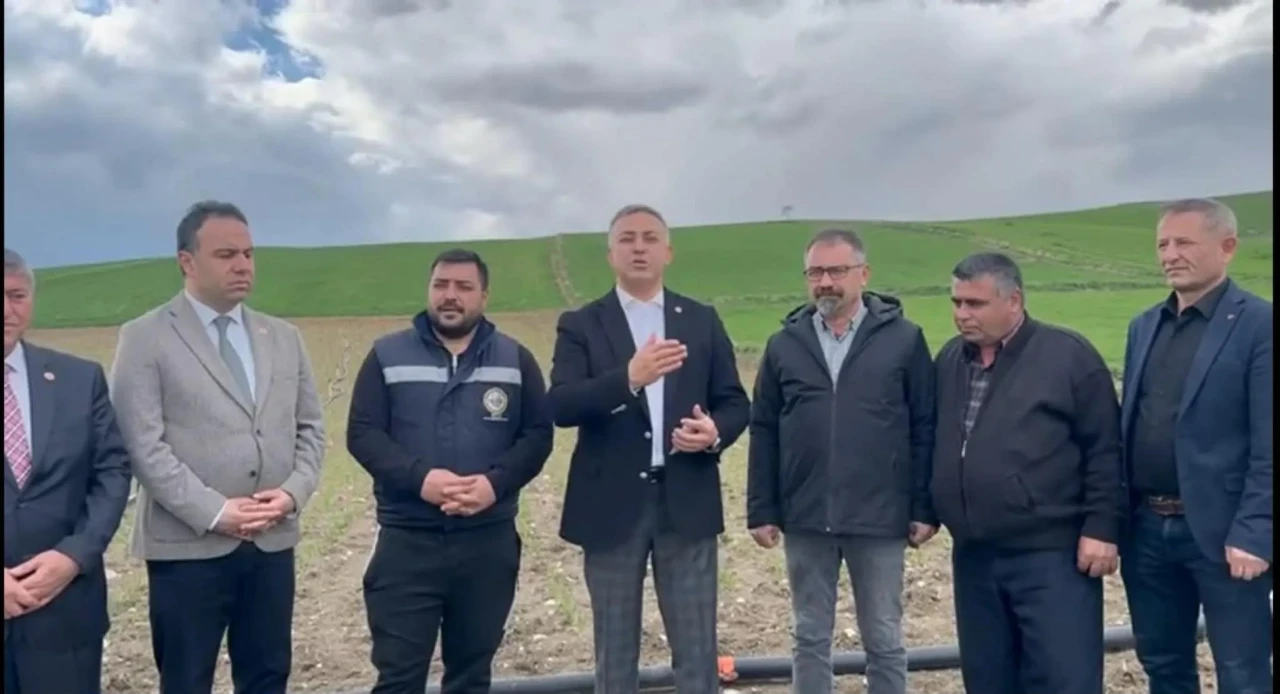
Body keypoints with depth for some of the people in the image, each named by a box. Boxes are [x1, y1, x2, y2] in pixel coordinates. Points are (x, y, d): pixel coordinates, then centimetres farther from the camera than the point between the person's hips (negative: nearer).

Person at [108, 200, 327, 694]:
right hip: (188, 546, -4)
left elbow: (310, 427, 11)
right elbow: (142, 444, -10)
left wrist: (294, 491, -6)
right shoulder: (145, 338, -3)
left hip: (273, 543, 4)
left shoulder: (284, 337, 11)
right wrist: (212, 512, -16)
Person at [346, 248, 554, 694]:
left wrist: (496, 482, -16)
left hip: (489, 542, 2)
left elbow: (538, 434, 3)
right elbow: (362, 433, -2)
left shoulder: (515, 359, 7)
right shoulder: (387, 356, 4)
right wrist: (418, 477, -19)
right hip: (406, 541, -1)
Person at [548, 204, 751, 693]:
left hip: (687, 502, 1)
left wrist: (716, 432, -15)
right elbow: (560, 407, -14)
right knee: (615, 651, 13)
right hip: (611, 504, -1)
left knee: (698, 650, 9)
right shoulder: (580, 325, 1)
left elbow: (735, 402, 8)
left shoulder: (703, 321, 8)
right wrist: (629, 377, -29)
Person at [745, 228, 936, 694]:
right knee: (810, 638, 14)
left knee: (884, 641, 12)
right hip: (805, 520, 2)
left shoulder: (904, 339, -2)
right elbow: (763, 433, 5)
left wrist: (924, 509, -5)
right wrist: (761, 511, 2)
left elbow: (925, 428, -1)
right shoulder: (784, 345, 5)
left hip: (880, 519, -2)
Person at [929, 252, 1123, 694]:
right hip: (973, 557, 6)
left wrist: (1101, 528, -11)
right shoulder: (950, 360, 10)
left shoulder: (1068, 356, -7)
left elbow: (1105, 450, -7)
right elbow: (934, 445, 18)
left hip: (1051, 557, -6)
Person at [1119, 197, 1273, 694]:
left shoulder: (1259, 325, -8)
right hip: (1147, 529, 6)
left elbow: (1268, 445, -13)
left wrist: (1252, 533, -17)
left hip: (1221, 533, -6)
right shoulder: (1144, 326, 11)